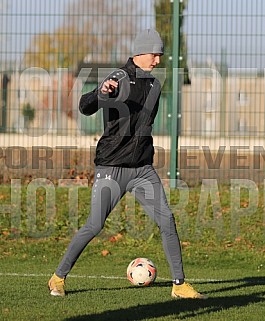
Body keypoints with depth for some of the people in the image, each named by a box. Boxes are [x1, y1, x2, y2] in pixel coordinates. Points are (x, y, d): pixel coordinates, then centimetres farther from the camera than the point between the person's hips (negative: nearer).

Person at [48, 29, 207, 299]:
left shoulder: (154, 84, 12)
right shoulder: (120, 79, -10)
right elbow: (85, 108, -24)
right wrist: (101, 92, -43)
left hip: (143, 168, 6)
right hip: (112, 168, -6)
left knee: (166, 220, -3)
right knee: (94, 225, -10)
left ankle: (179, 284, 5)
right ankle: (58, 277, 6)